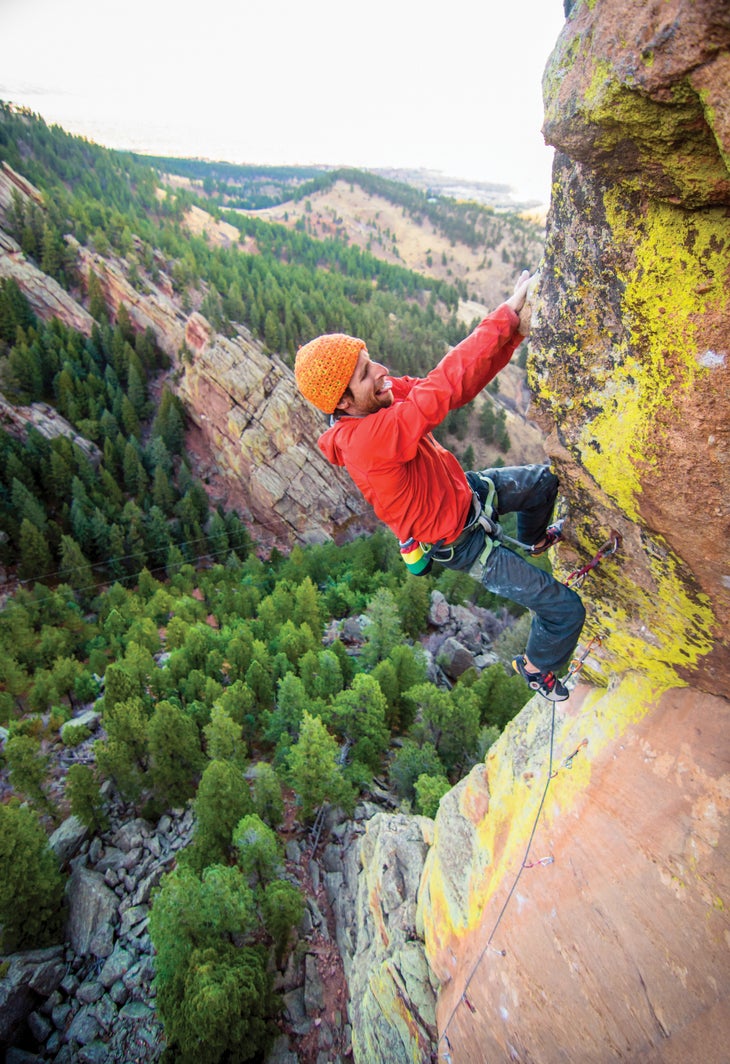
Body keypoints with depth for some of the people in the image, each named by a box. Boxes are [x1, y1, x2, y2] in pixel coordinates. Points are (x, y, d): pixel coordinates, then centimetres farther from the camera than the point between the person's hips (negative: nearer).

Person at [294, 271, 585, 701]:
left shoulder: (384, 396, -11)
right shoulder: (366, 440, -39)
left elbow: (456, 387, -12)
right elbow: (444, 385, -42)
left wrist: (514, 332, -22)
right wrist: (506, 315, -32)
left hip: (466, 490, 8)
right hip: (462, 544, -8)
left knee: (545, 479, 25)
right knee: (565, 610, -1)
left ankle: (535, 538, 54)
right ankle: (537, 667, 30)